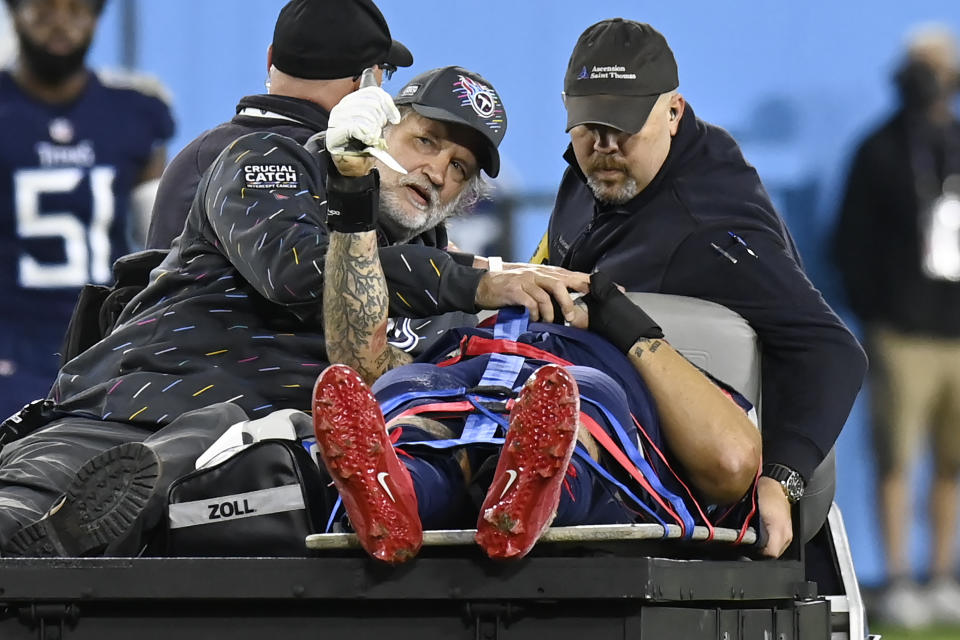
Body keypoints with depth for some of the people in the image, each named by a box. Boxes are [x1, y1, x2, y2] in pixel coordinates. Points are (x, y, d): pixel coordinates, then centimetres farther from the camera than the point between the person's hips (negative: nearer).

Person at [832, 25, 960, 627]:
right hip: (905, 336, -4)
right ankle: (899, 584, 0)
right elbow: (850, 243, 0)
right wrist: (875, 314, -7)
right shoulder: (881, 151, 0)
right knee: (896, 461, -4)